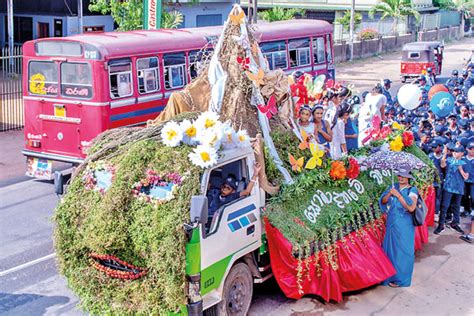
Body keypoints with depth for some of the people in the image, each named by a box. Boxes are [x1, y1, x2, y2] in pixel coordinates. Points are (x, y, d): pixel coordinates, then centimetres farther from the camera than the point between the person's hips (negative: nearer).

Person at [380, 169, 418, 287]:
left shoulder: (412, 190, -8)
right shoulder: (394, 187, 7)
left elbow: (411, 208, -21)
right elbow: (383, 201, 5)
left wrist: (398, 195, -20)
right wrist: (389, 194, -14)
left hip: (404, 226, -5)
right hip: (391, 223, 5)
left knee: (401, 251, 2)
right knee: (390, 248, 10)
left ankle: (399, 278, 14)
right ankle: (390, 275, 24)